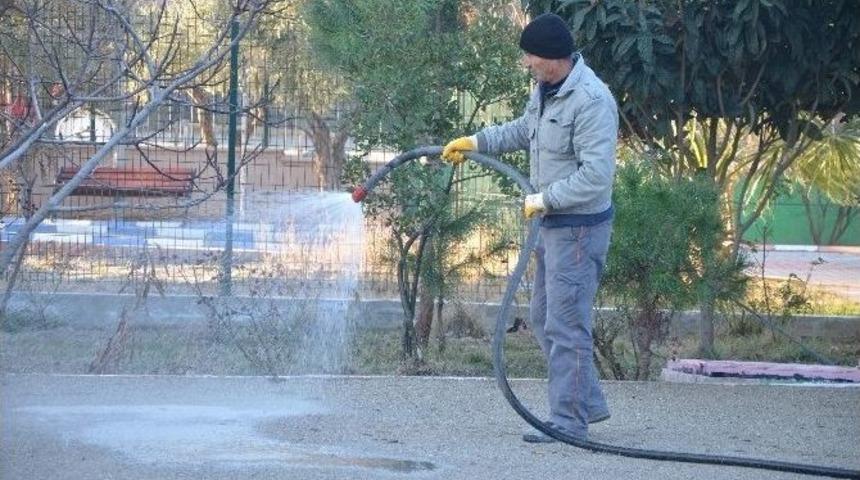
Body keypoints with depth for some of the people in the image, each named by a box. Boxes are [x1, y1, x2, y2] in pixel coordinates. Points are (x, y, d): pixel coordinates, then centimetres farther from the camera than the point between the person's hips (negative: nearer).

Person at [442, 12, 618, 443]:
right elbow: (523, 130, 28)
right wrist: (476, 141, 21)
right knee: (543, 318, 17)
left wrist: (544, 199, -21)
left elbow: (596, 175, -28)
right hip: (553, 224, 10)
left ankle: (568, 421, -1)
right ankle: (588, 402, 27)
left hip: (580, 228, -10)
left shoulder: (591, 101, -24)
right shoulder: (545, 89, 6)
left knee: (565, 325, -7)